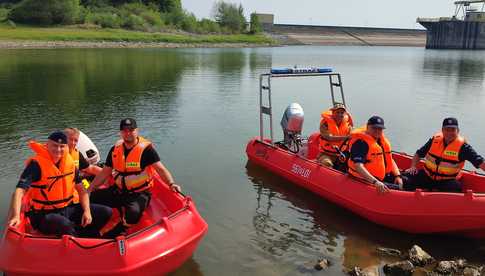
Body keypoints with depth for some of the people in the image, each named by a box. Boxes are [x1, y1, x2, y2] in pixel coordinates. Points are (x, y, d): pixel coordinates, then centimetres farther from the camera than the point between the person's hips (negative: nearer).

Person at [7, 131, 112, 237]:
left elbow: (81, 190, 7)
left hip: (68, 209, 6)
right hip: (44, 214, -6)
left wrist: (87, 211, -8)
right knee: (65, 225, -37)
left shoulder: (70, 162, 2)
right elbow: (19, 191, -26)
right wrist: (15, 216, -41)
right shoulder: (36, 164, -15)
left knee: (106, 212, -4)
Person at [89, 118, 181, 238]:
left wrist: (171, 183, -32)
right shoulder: (116, 149, 6)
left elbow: (160, 169, -15)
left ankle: (108, 234, -10)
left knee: (133, 213, -34)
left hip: (139, 193, -5)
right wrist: (89, 189, 6)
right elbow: (105, 173, 12)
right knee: (91, 198, -12)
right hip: (118, 191, 6)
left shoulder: (146, 148, -10)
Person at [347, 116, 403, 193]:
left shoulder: (382, 140, 13)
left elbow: (390, 160, 17)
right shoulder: (360, 142, -17)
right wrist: (375, 182, -36)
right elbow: (358, 166, -28)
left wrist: (398, 176, -1)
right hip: (366, 180, -9)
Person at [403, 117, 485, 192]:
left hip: (447, 181, -2)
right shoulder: (435, 140, 1)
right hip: (426, 176, 2)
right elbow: (419, 154, 11)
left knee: (455, 188, -34)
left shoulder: (462, 146, -10)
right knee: (406, 177, -19)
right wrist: (413, 167, -2)